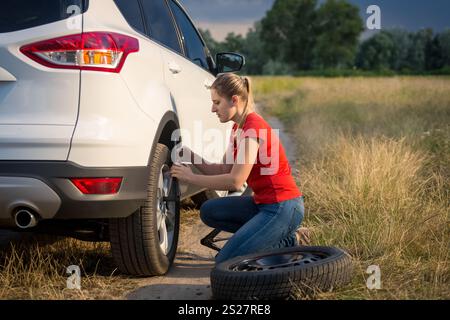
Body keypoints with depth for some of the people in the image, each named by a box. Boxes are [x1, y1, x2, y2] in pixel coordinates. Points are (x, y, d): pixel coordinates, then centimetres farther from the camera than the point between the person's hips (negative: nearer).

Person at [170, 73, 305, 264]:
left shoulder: (253, 128, -19)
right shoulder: (238, 128, 11)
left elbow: (235, 181, -23)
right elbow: (223, 171, 12)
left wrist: (191, 178, -15)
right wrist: (192, 157, -1)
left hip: (283, 207, -10)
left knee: (225, 262, -11)